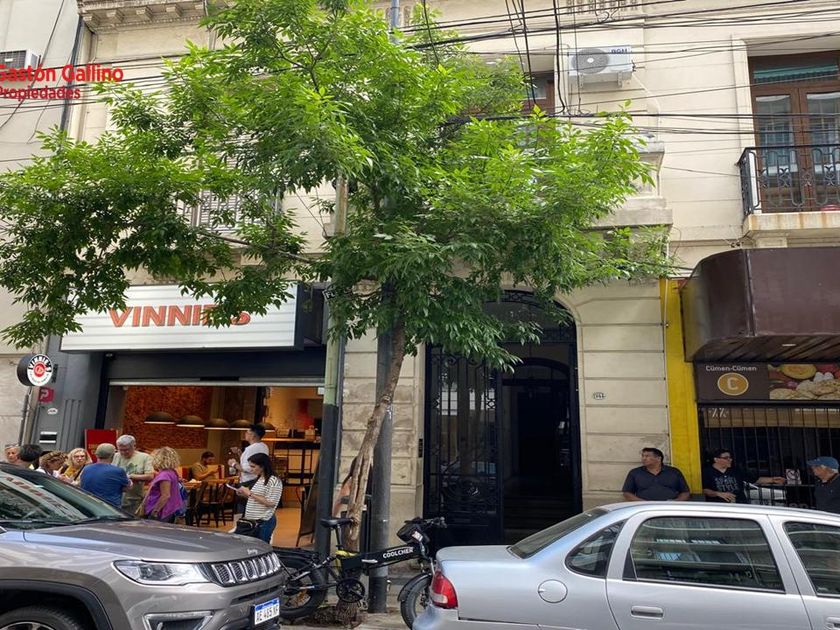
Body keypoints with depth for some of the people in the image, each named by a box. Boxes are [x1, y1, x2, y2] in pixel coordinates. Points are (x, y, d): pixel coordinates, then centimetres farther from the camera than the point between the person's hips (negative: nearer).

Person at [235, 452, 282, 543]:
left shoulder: (274, 481, -15)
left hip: (264, 521, -8)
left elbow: (270, 503, -20)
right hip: (252, 520, 8)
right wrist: (244, 494, 3)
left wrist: (250, 493, -18)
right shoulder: (258, 479, 11)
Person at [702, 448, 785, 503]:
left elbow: (755, 479, 19)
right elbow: (704, 490, -7)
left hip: (741, 505, 5)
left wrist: (772, 480, 9)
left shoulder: (735, 471, 18)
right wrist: (719, 494, -20)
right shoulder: (707, 472, 2)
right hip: (719, 507, -4)